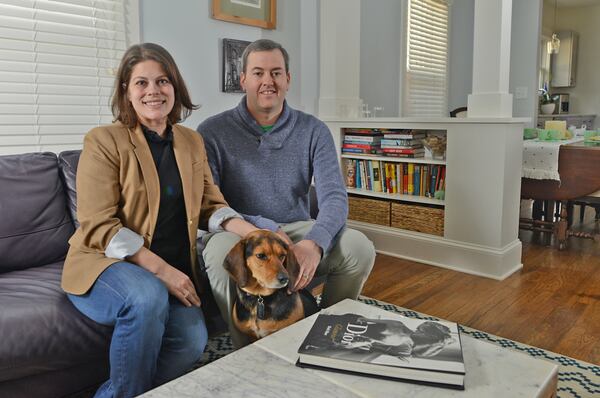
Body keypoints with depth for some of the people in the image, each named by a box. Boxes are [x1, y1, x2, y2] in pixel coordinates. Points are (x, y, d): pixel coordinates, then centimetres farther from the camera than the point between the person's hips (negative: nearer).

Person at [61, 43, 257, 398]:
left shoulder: (192, 142, 9)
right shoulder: (104, 141, -6)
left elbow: (211, 206, 7)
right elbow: (98, 227, -12)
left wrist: (254, 233, -13)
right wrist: (161, 269, -21)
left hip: (172, 269, 4)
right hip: (106, 265, -3)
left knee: (193, 338, -23)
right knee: (148, 297, -36)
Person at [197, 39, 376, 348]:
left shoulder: (313, 131, 3)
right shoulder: (213, 132, -3)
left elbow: (334, 196, -8)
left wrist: (314, 243, -29)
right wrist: (264, 229, -24)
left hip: (298, 229, 3)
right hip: (239, 231, -2)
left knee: (359, 247, -22)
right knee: (221, 253, -36)